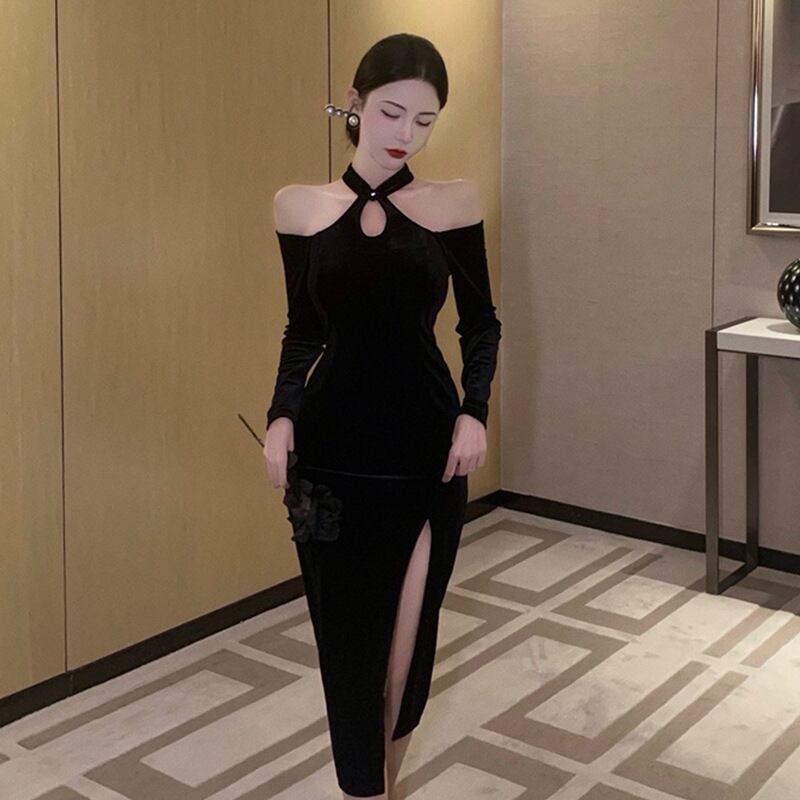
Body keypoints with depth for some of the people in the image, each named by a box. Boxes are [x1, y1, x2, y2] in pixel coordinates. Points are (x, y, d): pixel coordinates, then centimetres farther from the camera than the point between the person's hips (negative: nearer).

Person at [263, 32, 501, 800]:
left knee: (407, 630, 2)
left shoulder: (453, 203, -1)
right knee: (348, 631, 5)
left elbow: (480, 323, 6)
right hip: (332, 446, 1)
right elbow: (303, 330, 9)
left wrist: (475, 412, -7)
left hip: (426, 444, -1)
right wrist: (281, 416, -4)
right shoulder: (301, 206, 2)